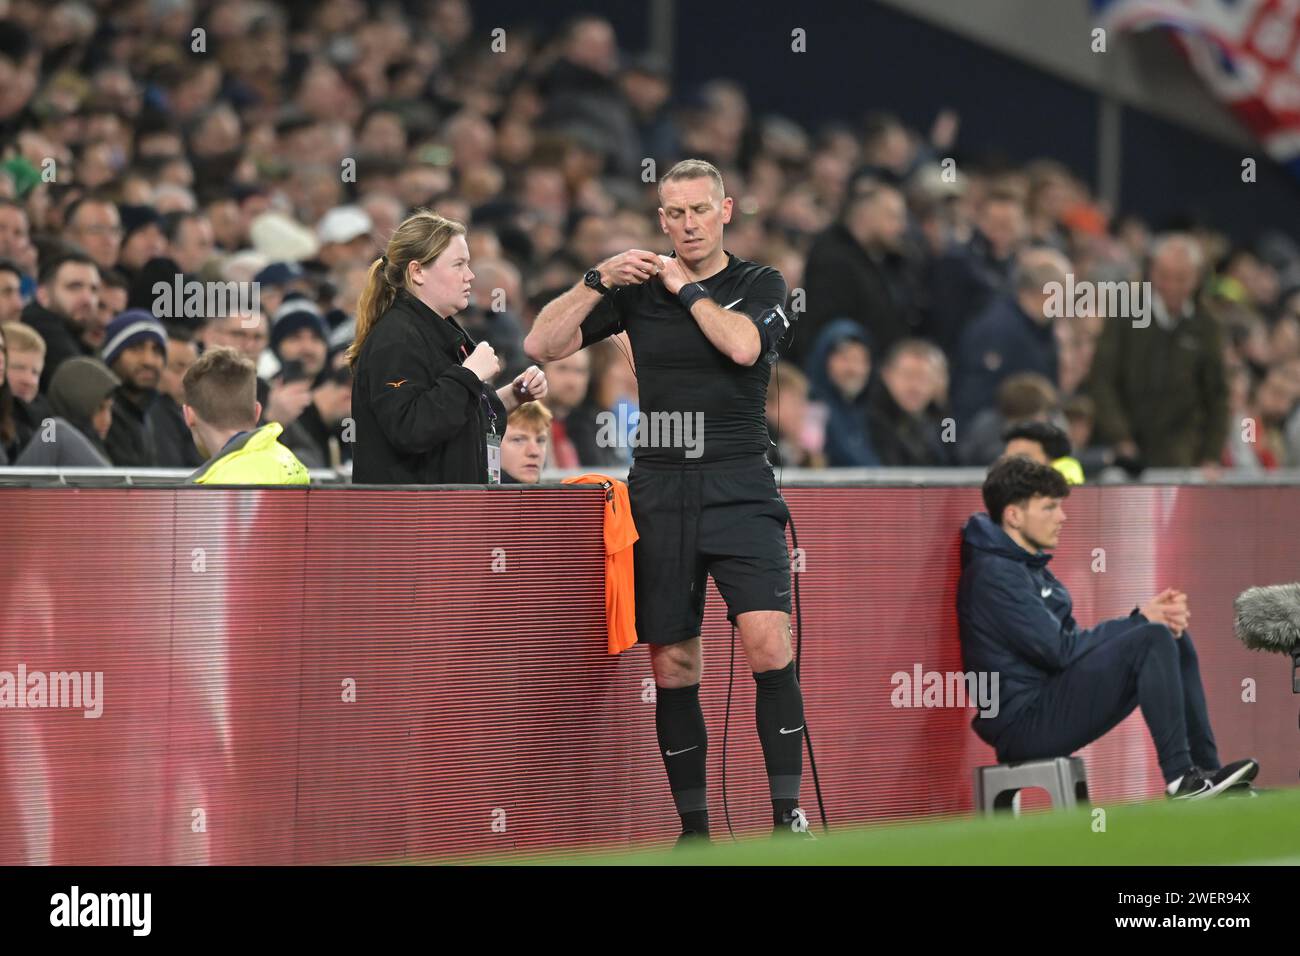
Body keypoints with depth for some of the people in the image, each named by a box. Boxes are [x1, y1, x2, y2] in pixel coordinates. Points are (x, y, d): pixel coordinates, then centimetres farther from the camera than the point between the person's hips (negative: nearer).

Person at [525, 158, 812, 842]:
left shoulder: (760, 285, 6)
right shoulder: (636, 289, 10)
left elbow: (743, 344, -16)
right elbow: (541, 345, 5)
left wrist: (685, 287, -4)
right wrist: (597, 280, -7)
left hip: (739, 485, -2)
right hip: (659, 489, 2)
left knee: (768, 644, -19)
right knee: (671, 664, 2)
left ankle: (788, 815, -14)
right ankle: (693, 829, 11)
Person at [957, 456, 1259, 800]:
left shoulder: (1028, 568, 18)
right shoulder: (994, 575, -15)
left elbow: (1072, 640, 13)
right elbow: (1061, 650, -18)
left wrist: (1151, 617, -3)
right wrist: (1140, 621, -9)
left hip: (1051, 702, 10)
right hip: (1024, 721, -10)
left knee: (1174, 640, 9)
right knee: (1153, 640, -20)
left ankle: (1205, 768, 4)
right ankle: (1181, 777, -18)